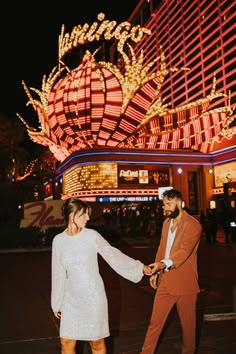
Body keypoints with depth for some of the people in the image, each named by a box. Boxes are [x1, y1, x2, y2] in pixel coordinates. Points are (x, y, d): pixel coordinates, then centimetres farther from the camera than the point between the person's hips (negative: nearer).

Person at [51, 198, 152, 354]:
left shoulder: (92, 236, -10)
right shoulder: (58, 240, -2)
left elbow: (114, 255, -1)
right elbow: (59, 274, 5)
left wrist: (139, 267, 1)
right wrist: (57, 303, 11)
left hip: (93, 296, -2)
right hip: (72, 299, 2)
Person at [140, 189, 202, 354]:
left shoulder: (193, 225, -16)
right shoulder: (166, 222, 8)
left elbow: (184, 251, -28)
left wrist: (163, 264, -42)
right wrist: (156, 271, 12)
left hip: (184, 283, -6)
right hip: (165, 281, 6)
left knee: (188, 323, 13)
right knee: (155, 321, 12)